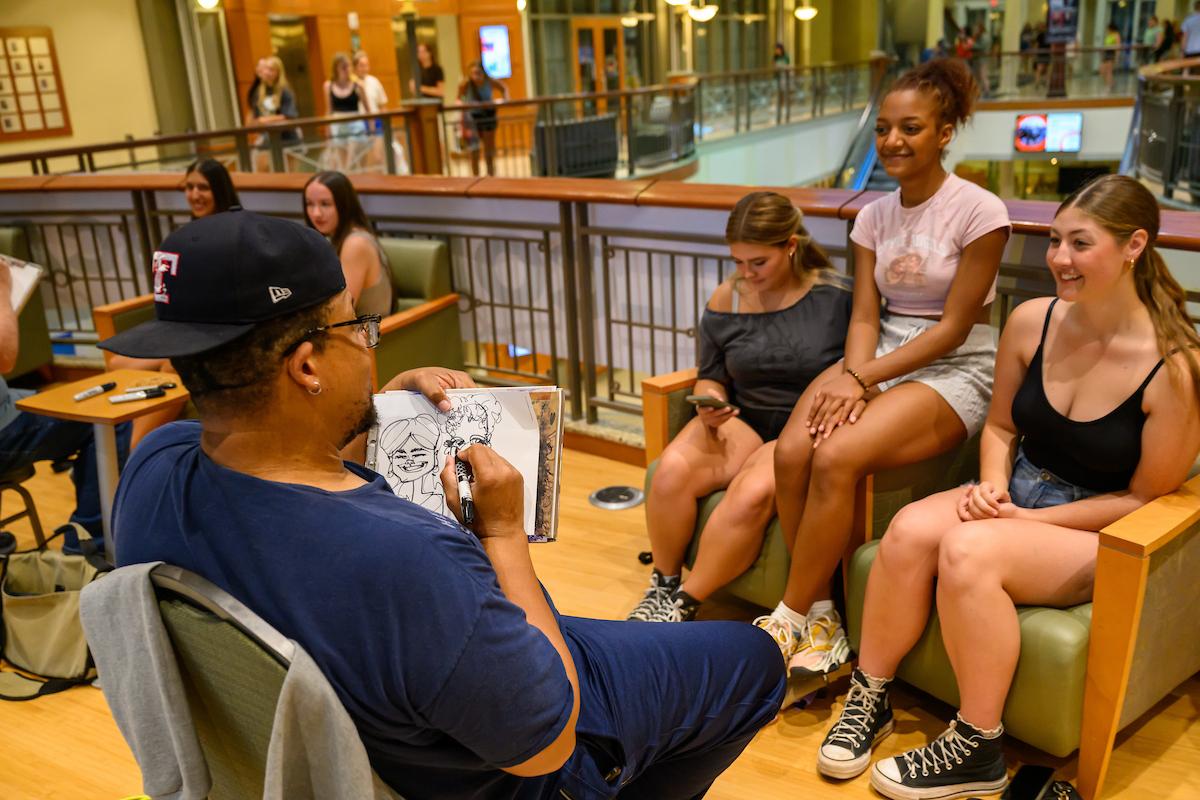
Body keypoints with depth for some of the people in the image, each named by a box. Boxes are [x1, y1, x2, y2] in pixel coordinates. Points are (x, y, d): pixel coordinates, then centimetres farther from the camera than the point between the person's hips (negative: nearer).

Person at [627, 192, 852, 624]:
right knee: (672, 470, -27)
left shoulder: (838, 297, -5)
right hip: (741, 421, 4)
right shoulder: (726, 300, 6)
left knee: (753, 492, -34)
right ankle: (662, 588, -4)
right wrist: (710, 403, -7)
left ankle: (685, 605, -15)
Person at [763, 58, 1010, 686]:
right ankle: (823, 617, -11)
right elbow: (865, 314, 4)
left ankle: (788, 623, -15)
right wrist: (854, 374, -17)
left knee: (836, 457, -31)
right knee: (791, 450, -24)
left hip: (955, 370, -5)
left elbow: (954, 326, -11)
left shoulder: (978, 212, -8)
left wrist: (863, 377, -16)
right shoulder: (874, 216, 10)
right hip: (878, 358, 6)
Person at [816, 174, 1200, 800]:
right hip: (1016, 495, 5)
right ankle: (869, 699, -9)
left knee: (968, 551, -33)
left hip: (1101, 535, -4)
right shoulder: (1031, 322, -4)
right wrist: (993, 486, -10)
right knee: (910, 529, -26)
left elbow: (1146, 497, -9)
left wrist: (1027, 518, -15)